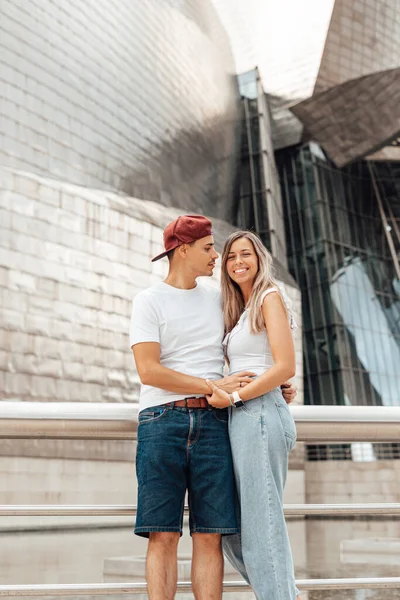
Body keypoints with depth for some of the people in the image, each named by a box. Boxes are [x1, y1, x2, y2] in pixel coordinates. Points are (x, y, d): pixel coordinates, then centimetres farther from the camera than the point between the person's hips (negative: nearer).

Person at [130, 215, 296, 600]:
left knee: (210, 536, 1)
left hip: (211, 423, 4)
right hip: (162, 420, -3)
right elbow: (148, 371, -7)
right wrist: (214, 386, -9)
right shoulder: (149, 301, 4)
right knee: (163, 536, -2)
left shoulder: (217, 298, 19)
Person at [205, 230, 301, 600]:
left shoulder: (270, 297, -3)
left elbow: (285, 367, -14)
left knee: (261, 524, -4)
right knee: (232, 530, 11)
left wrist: (233, 398, -13)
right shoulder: (240, 310, 22)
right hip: (243, 420, 9)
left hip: (261, 414, -9)